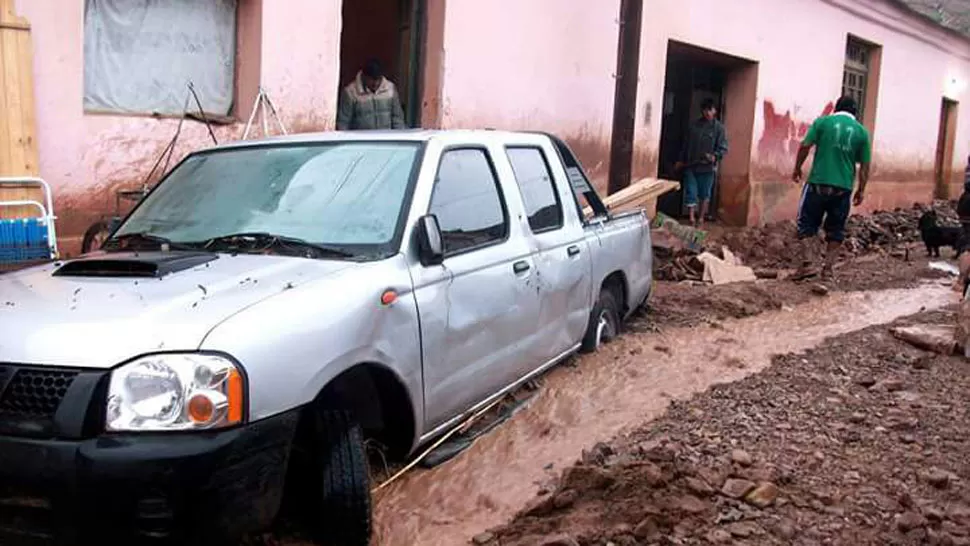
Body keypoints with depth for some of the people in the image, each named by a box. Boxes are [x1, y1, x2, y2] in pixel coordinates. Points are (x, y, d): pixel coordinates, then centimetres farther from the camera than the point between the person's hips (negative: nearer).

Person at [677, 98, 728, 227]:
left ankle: (701, 218, 21)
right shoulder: (694, 125, 7)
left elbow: (723, 147, -9)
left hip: (707, 167, -3)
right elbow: (686, 144, 15)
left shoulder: (719, 127, -5)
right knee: (691, 192, -2)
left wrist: (715, 156, -28)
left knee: (705, 194, 8)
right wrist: (681, 160, 14)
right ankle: (692, 219, 3)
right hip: (690, 165, 3)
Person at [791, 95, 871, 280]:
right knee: (835, 229, 12)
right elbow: (865, 165, 7)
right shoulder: (861, 131, 7)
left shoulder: (822, 122, 2)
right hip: (843, 188, 2)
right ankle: (827, 268, 12)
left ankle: (808, 264, -6)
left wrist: (797, 169, 9)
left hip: (818, 183, -2)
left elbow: (804, 146, -4)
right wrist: (861, 190, 15)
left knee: (808, 224, 7)